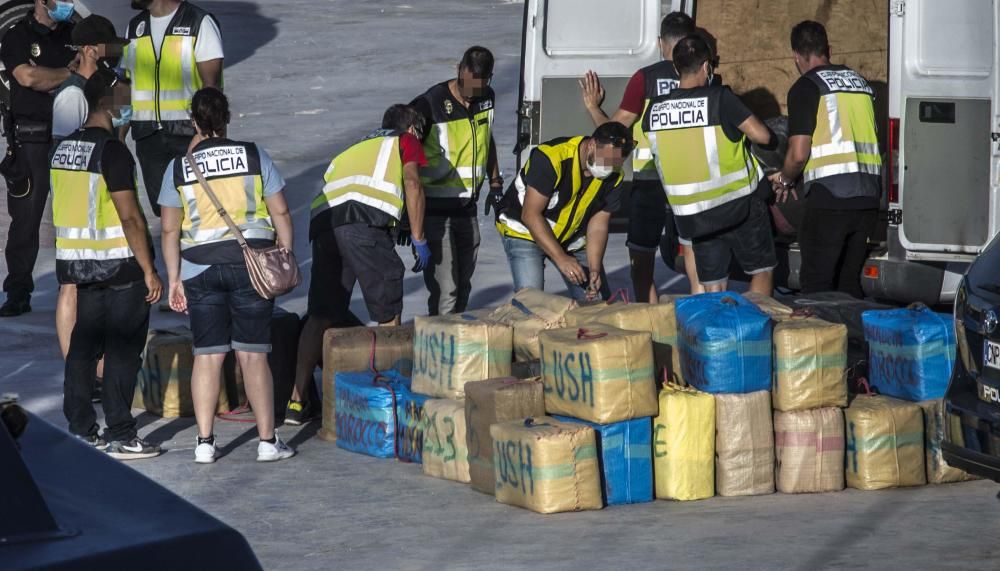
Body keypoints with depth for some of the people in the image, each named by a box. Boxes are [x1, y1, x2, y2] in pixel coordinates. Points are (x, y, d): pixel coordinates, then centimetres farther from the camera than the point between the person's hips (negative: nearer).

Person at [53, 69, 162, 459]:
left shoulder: (64, 149, 9)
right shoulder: (112, 152, -16)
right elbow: (129, 217, -19)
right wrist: (149, 271, -15)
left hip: (77, 262, 8)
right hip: (119, 265, -8)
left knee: (84, 346, 12)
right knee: (123, 350, -2)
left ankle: (80, 430, 15)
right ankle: (120, 437, -2)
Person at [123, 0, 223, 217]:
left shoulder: (200, 23, -5)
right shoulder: (134, 28, 14)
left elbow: (212, 84, -10)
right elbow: (126, 86, 18)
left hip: (190, 133, -5)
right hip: (148, 137, 5)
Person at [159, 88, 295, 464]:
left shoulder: (178, 167, 2)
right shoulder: (253, 156, 0)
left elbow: (170, 231, 4)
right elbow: (280, 213, 1)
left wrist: (174, 279, 10)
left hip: (200, 269, 1)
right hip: (251, 263, -1)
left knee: (207, 355, 5)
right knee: (252, 354, 2)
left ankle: (204, 442, 3)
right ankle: (267, 440, 3)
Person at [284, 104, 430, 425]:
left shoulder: (356, 148, 40)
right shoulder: (405, 142, 24)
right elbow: (412, 184, 7)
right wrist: (419, 240, 8)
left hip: (322, 223, 5)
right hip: (364, 220, -5)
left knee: (321, 315, 10)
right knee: (388, 313, 7)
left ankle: (297, 402, 5)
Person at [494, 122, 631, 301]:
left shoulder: (613, 178, -12)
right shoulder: (551, 157, -30)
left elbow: (598, 226, -7)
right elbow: (531, 215, -27)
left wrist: (594, 270, -23)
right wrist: (561, 258, -32)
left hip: (572, 239, 5)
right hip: (525, 232, -5)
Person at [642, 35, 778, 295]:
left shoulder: (654, 109, 0)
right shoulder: (719, 98, -15)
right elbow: (762, 136, -15)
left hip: (692, 213, 4)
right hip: (737, 205, -4)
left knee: (712, 289, 10)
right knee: (762, 270, 13)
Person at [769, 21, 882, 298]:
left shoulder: (806, 87, -4)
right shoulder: (859, 81, 17)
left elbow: (798, 154, -10)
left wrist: (785, 179, 11)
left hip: (829, 199, -6)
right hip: (868, 198, 6)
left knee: (817, 286, -1)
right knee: (850, 284, 13)